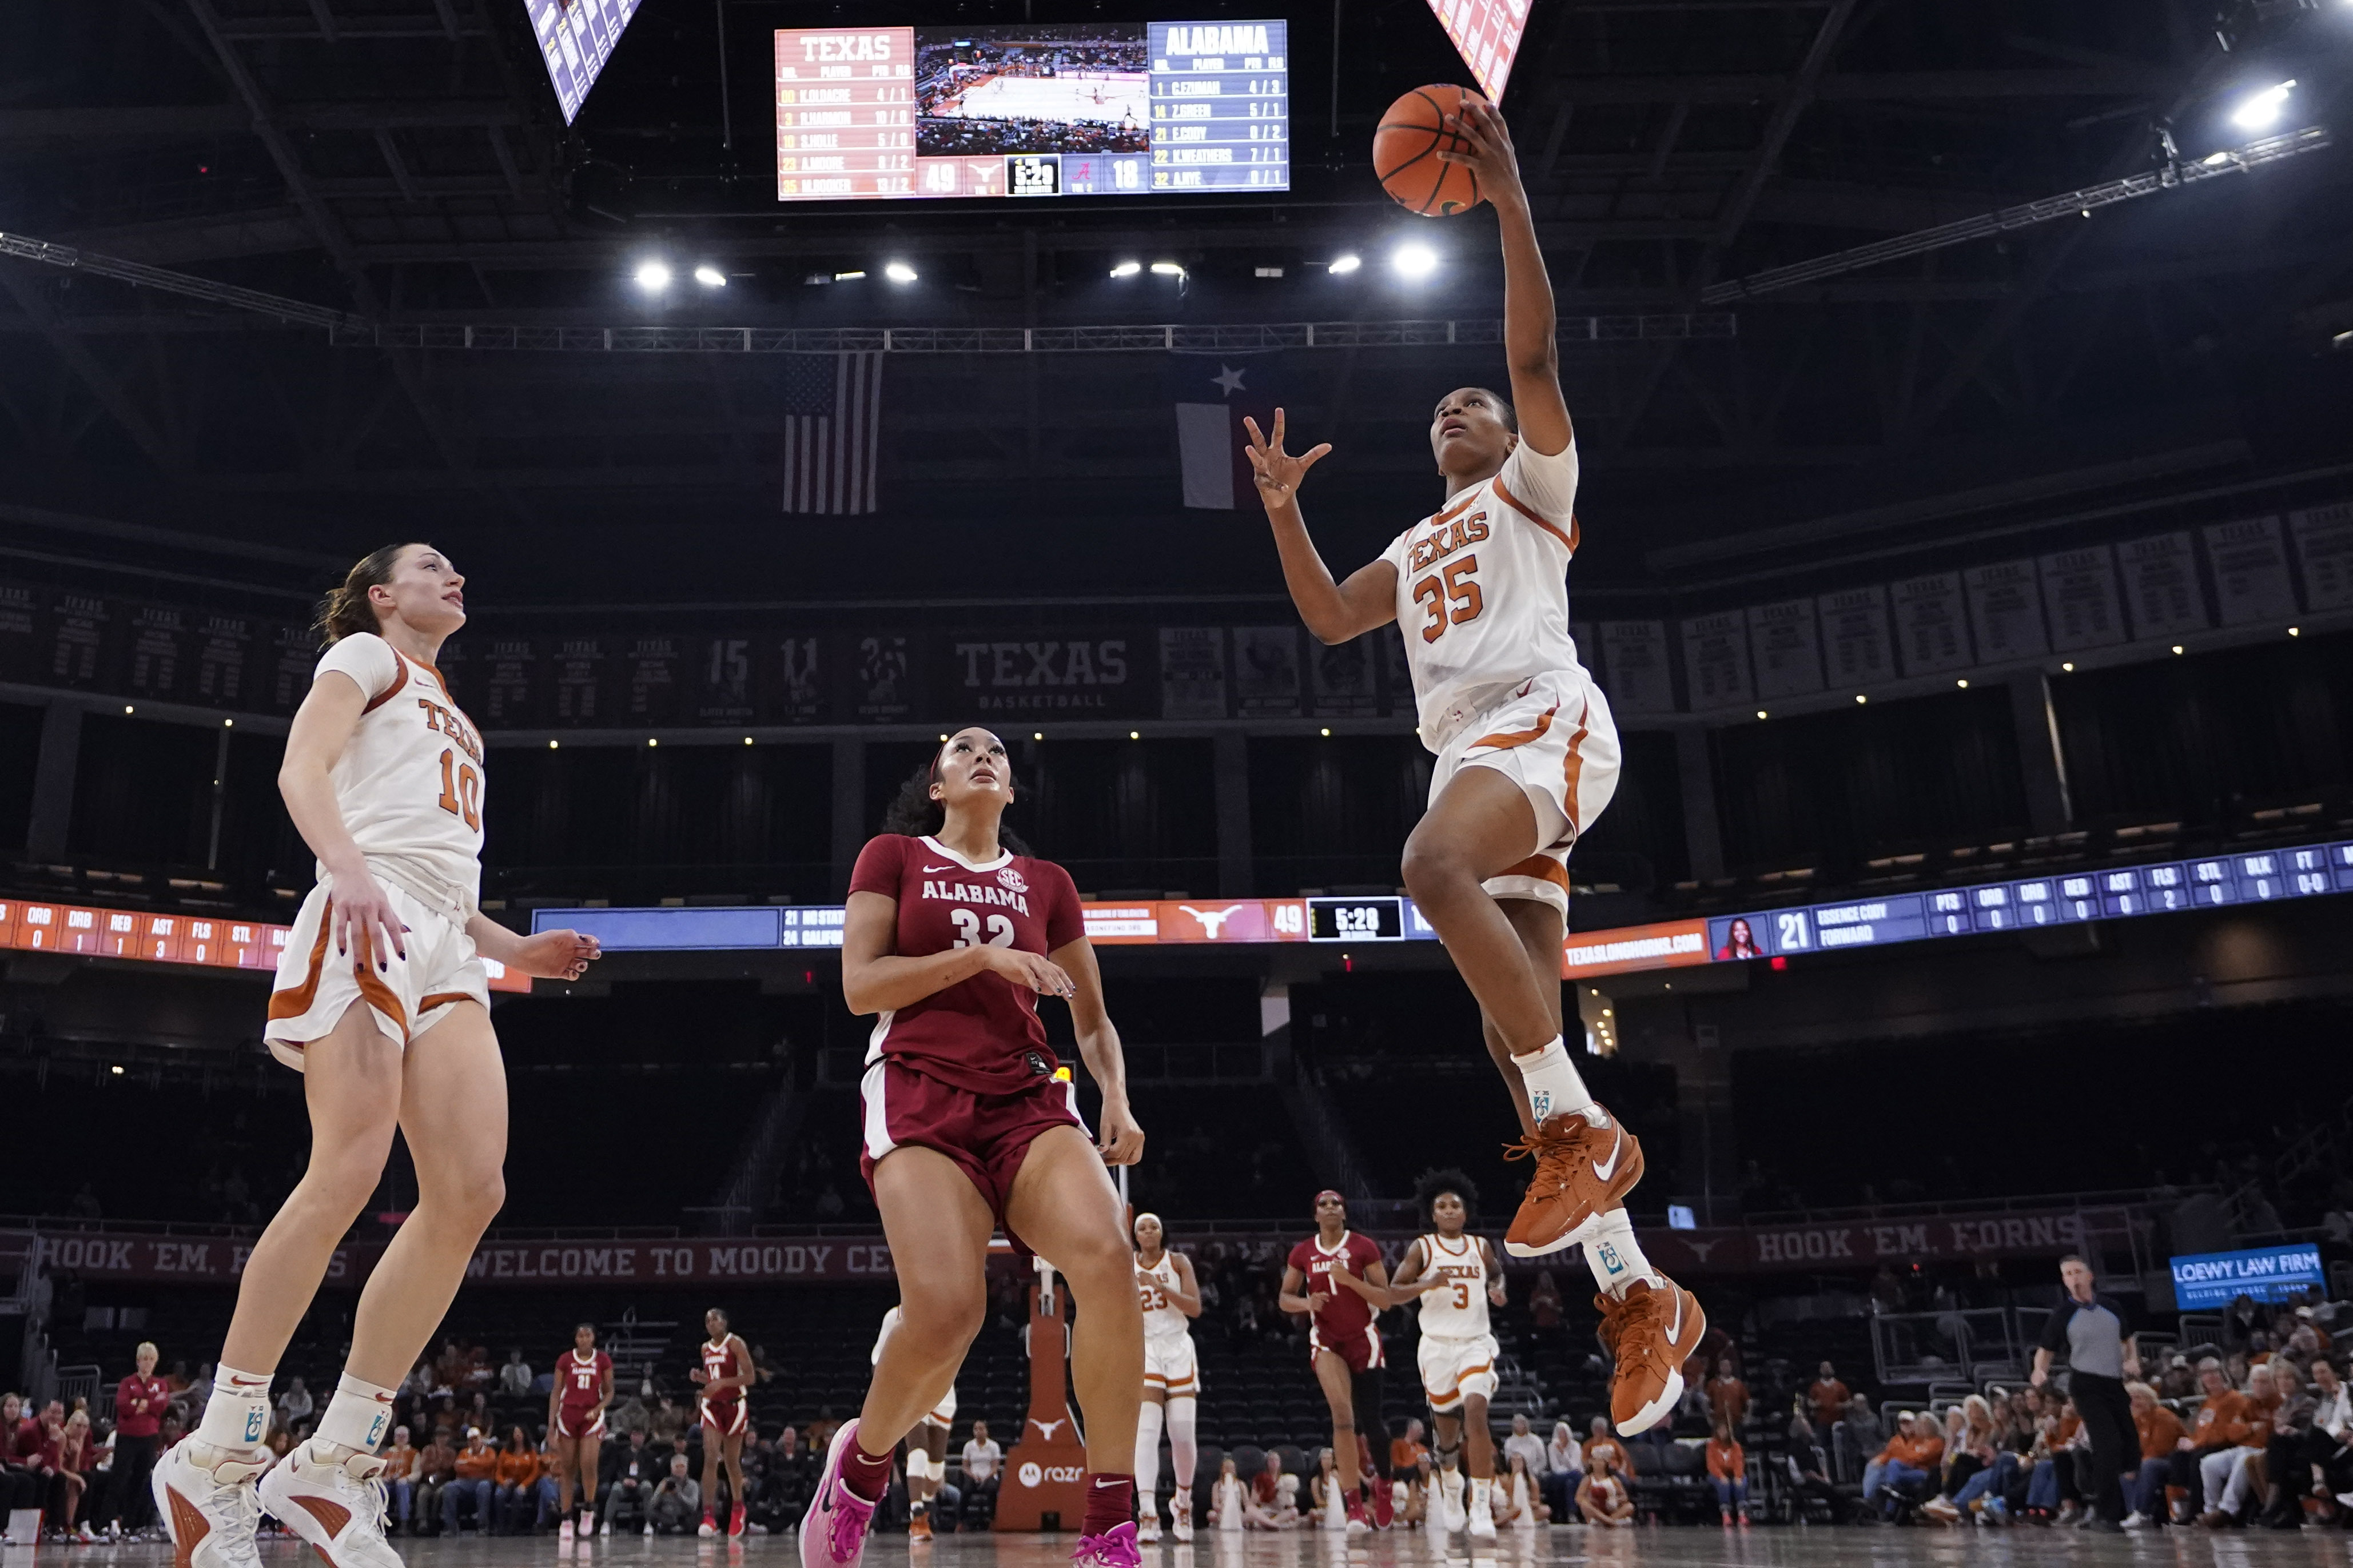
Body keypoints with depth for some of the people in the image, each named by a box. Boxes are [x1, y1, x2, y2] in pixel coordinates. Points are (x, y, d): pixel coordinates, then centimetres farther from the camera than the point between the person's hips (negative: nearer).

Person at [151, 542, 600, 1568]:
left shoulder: (450, 715, 35)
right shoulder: (364, 655, 13)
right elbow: (301, 770, -5)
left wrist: (513, 948, 21)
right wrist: (349, 867, -24)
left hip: (445, 945, 7)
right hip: (367, 918, -7)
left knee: (471, 1192, -10)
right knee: (349, 1173, -20)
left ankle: (331, 1467, -6)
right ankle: (214, 1461, -11)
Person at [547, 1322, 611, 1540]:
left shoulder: (603, 1360, 2)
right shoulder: (565, 1360, 1)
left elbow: (609, 1392, 8)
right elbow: (556, 1392, 2)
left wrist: (598, 1409, -11)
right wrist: (551, 1425, -3)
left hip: (592, 1417, 0)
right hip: (567, 1415, 1)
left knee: (589, 1465, -15)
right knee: (567, 1469, 1)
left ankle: (588, 1510, 6)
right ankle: (566, 1520, 8)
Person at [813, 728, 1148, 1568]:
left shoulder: (1046, 883, 19)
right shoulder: (892, 857, 12)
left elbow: (1092, 1018, 21)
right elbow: (860, 986, 0)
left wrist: (1116, 1098, 2)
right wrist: (982, 955, -9)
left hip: (1027, 1095, 3)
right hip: (920, 1095, -3)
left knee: (1107, 1255, -28)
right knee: (947, 1309, -26)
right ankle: (861, 1461, 8)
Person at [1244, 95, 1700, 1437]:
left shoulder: (1532, 484, 13)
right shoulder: (1415, 547, 33)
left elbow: (1535, 349, -1)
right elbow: (1331, 619, 28)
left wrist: (1510, 197, -7)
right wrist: (1284, 507, 20)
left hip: (1546, 716, -7)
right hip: (1468, 752, 7)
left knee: (1434, 865, -38)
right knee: (1518, 1032, -2)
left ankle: (1582, 1132, -28)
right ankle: (1642, 1301, 2)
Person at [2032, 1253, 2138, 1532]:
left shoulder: (2111, 1307, 5)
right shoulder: (2062, 1314, -6)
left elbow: (2127, 1339, 20)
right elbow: (2045, 1349, -3)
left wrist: (2133, 1360, 1)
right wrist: (2040, 1371, -23)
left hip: (2116, 1384, 5)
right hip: (2087, 1386, -5)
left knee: (2132, 1449, 6)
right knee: (2108, 1446, -19)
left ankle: (2100, 1506, 21)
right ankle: (2105, 1514, -11)